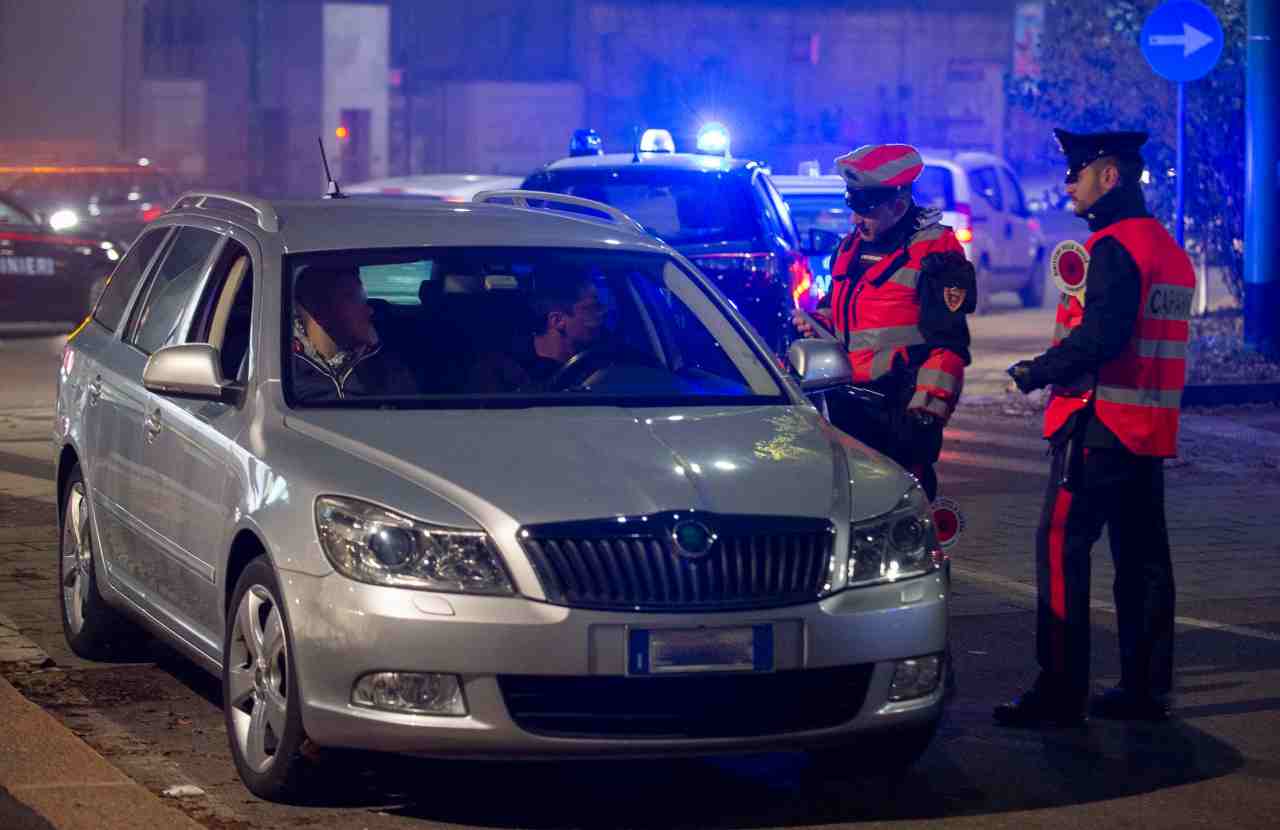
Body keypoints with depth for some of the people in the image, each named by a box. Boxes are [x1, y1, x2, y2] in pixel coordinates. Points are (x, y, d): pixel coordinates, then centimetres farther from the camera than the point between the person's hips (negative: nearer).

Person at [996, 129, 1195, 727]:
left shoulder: (1115, 247, -14)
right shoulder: (1166, 247, 17)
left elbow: (1101, 338, -24)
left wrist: (1035, 372, -12)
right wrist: (1055, 366, 16)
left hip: (1101, 425, -10)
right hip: (1150, 430, 10)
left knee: (1061, 550, -6)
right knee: (1141, 557, 12)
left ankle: (1060, 692, -7)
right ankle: (1145, 689, 15)